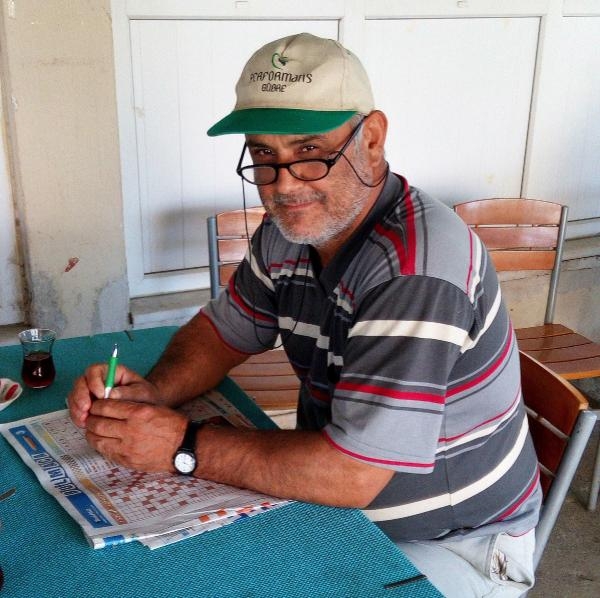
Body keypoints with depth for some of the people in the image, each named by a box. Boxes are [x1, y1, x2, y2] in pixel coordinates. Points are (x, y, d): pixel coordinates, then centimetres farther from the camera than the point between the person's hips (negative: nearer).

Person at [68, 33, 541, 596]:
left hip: (452, 543, -6)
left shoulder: (417, 267, -31)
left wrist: (182, 446, -25)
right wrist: (154, 392, -13)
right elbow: (223, 331, 7)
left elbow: (353, 473, -32)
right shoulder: (288, 231, -5)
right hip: (342, 502, 7)